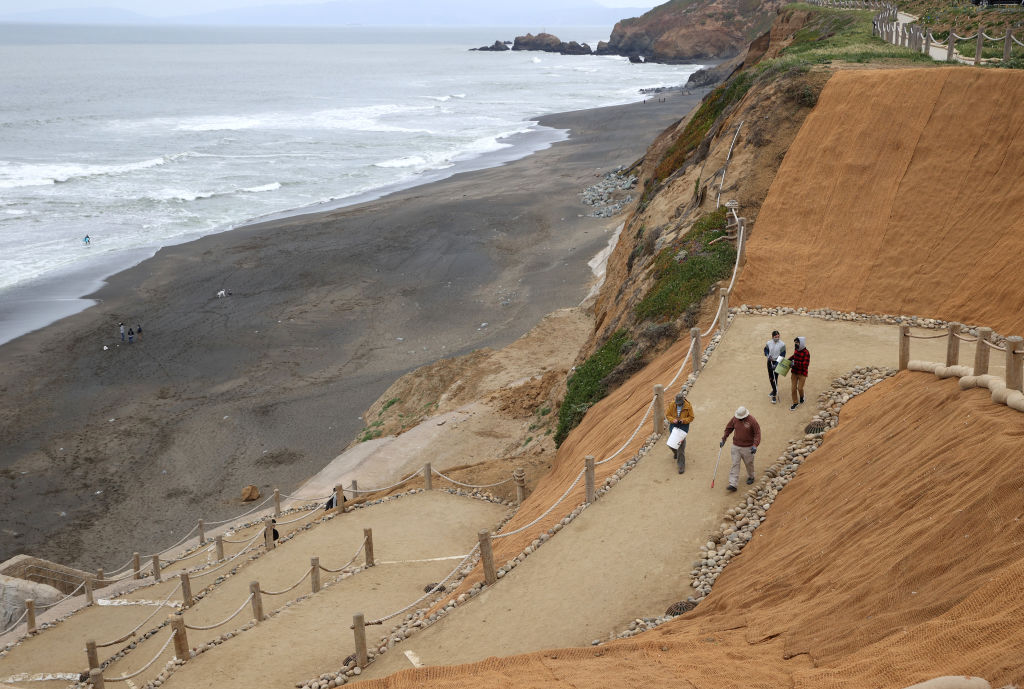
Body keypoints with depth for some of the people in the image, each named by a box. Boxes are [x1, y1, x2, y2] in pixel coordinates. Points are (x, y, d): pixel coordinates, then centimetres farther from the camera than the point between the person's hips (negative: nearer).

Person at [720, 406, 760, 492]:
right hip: (736, 446, 3)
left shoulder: (752, 421, -17)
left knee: (749, 463, 15)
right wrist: (724, 439, 6)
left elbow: (757, 433, -15)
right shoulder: (735, 418, -6)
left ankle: (750, 477, 44)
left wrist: (755, 445, -26)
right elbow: (728, 428, 8)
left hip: (747, 448, -3)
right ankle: (732, 485, -5)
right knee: (735, 464, -2)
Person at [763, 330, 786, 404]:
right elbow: (766, 350, 17)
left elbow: (782, 355, -14)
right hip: (770, 362, 5)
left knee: (775, 378, -9)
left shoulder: (782, 344, -13)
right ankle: (774, 390, 41)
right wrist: (767, 356, -4)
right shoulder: (769, 343, -2)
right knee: (770, 377, 16)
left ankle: (774, 395, -3)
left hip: (777, 362, -5)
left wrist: (776, 364, -22)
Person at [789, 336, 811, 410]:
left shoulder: (806, 353, -19)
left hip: (802, 374, -6)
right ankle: (795, 403, 19)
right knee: (793, 388, 5)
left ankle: (801, 397, 31)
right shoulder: (796, 350, 2)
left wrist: (795, 363, -24)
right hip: (794, 372, 6)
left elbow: (806, 364, -24)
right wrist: (789, 360, 12)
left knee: (800, 388, -3)